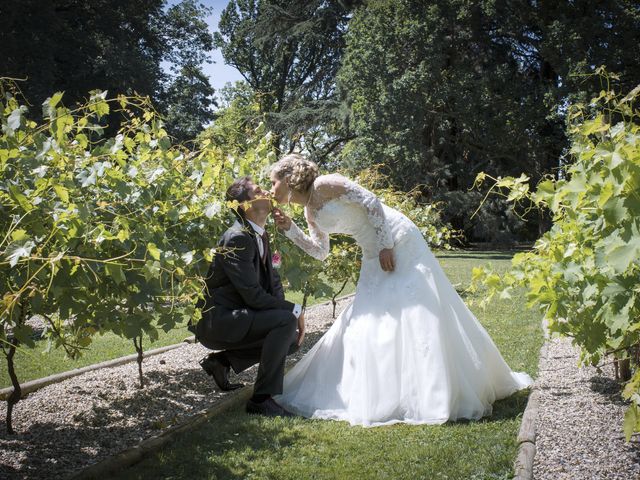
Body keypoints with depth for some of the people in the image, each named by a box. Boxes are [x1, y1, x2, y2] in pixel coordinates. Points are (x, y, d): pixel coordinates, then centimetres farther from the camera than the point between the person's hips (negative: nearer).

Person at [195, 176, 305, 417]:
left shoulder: (260, 236, 10)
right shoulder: (237, 238, -20)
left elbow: (273, 281, 11)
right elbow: (253, 295, -24)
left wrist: (290, 312, -6)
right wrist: (294, 310, -17)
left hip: (232, 317, 9)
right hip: (216, 320, -9)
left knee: (293, 338, 10)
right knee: (286, 321, -24)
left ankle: (222, 359, 12)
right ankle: (262, 398, -17)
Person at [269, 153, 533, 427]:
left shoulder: (323, 185, -14)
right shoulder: (310, 212, 12)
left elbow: (370, 202, -18)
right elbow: (320, 252, 10)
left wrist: (385, 246, -20)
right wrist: (289, 229, 2)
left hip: (397, 243, -9)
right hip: (374, 255, 10)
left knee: (419, 311, -8)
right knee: (368, 318, 6)